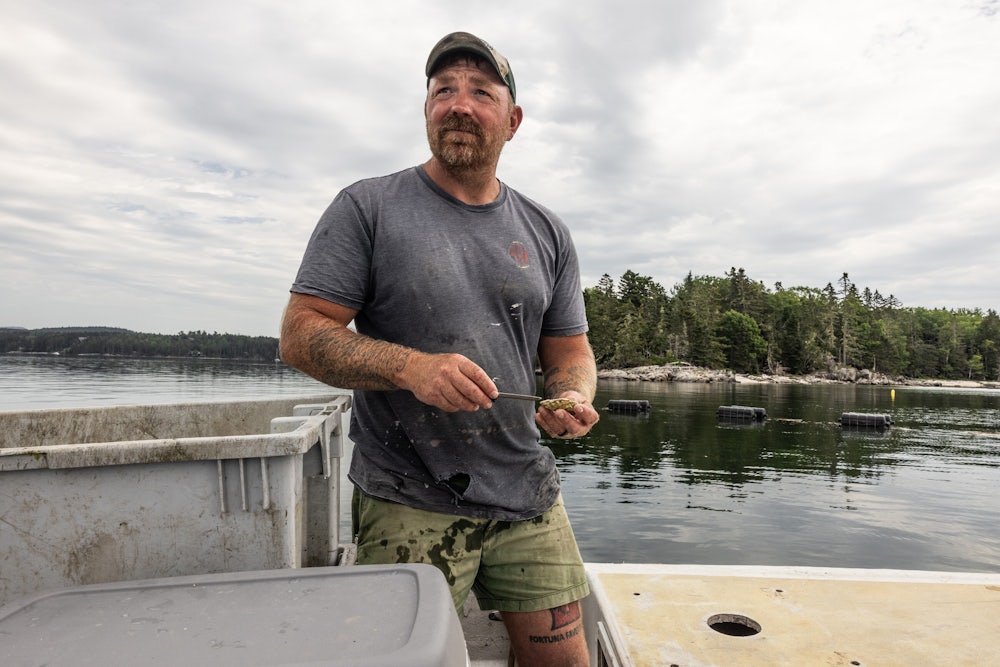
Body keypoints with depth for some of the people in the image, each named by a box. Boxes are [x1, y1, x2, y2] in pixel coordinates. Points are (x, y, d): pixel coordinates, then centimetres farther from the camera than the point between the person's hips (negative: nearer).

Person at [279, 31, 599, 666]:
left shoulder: (547, 231, 8)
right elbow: (301, 333, -7)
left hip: (529, 497, 4)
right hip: (410, 506, -3)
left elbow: (570, 351, 13)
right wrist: (411, 367, -23)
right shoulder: (367, 207, -4)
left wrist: (574, 397, -10)